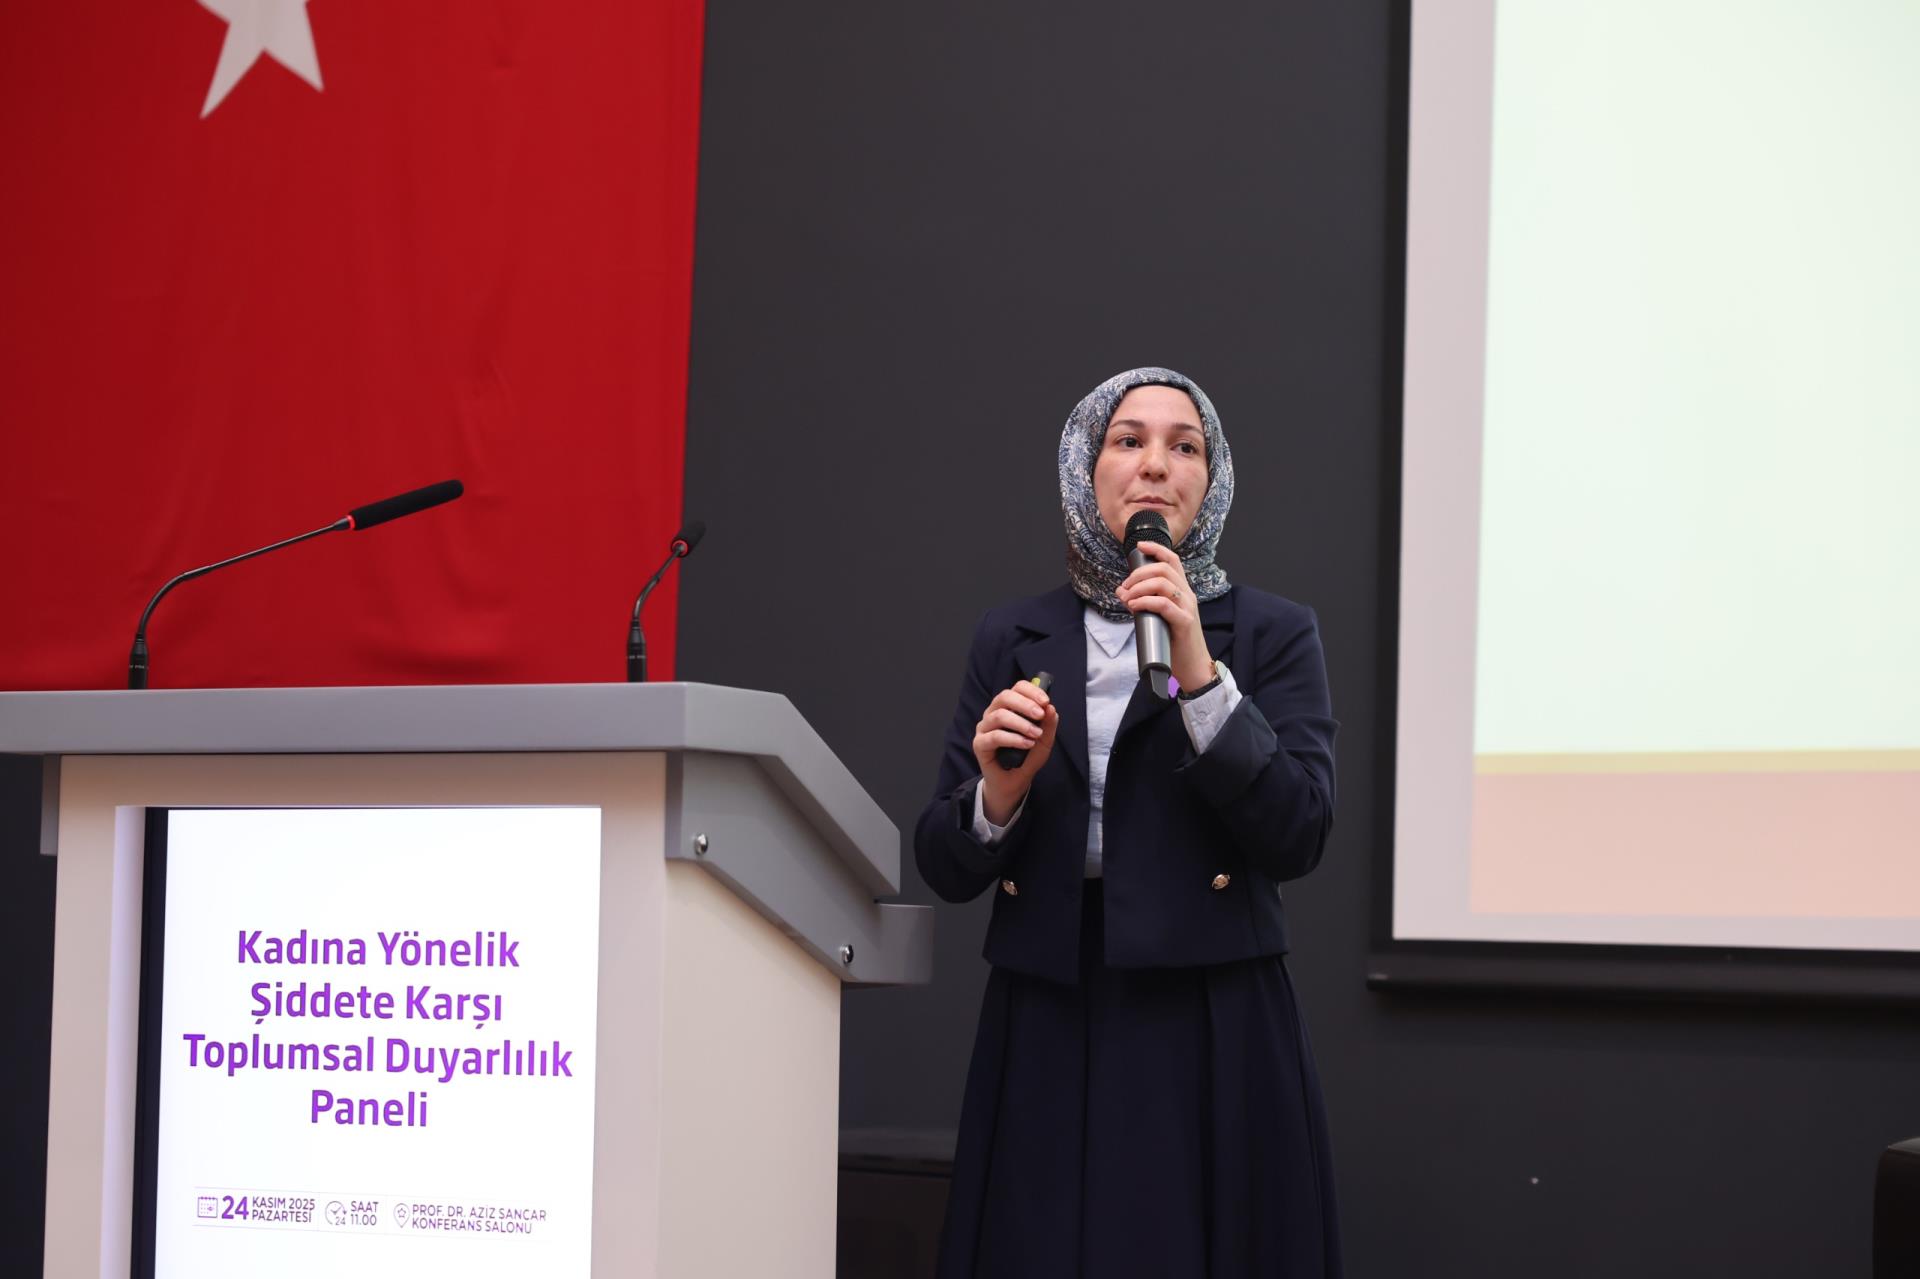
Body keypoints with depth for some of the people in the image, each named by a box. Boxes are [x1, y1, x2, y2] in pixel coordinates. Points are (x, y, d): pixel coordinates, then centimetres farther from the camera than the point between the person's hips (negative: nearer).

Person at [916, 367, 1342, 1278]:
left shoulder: (1271, 633, 5)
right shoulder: (1012, 639, 10)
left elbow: (1297, 837, -9)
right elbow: (945, 869, 9)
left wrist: (1198, 673, -15)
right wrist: (1000, 791, -11)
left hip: (1210, 1030, -2)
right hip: (1045, 1031, 2)